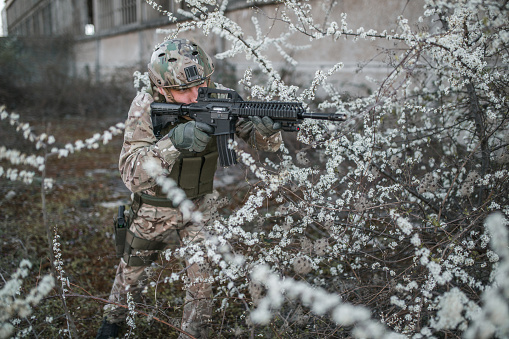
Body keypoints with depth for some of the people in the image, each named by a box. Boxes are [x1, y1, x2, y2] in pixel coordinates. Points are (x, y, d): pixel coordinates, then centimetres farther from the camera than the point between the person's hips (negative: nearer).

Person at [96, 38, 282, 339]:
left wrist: (267, 129, -43)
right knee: (132, 272, 20)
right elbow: (131, 174, -33)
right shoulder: (146, 107, -25)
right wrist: (174, 142, -49)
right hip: (154, 209, 0)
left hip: (199, 205, 1)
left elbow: (268, 144, -18)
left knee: (203, 277, -6)